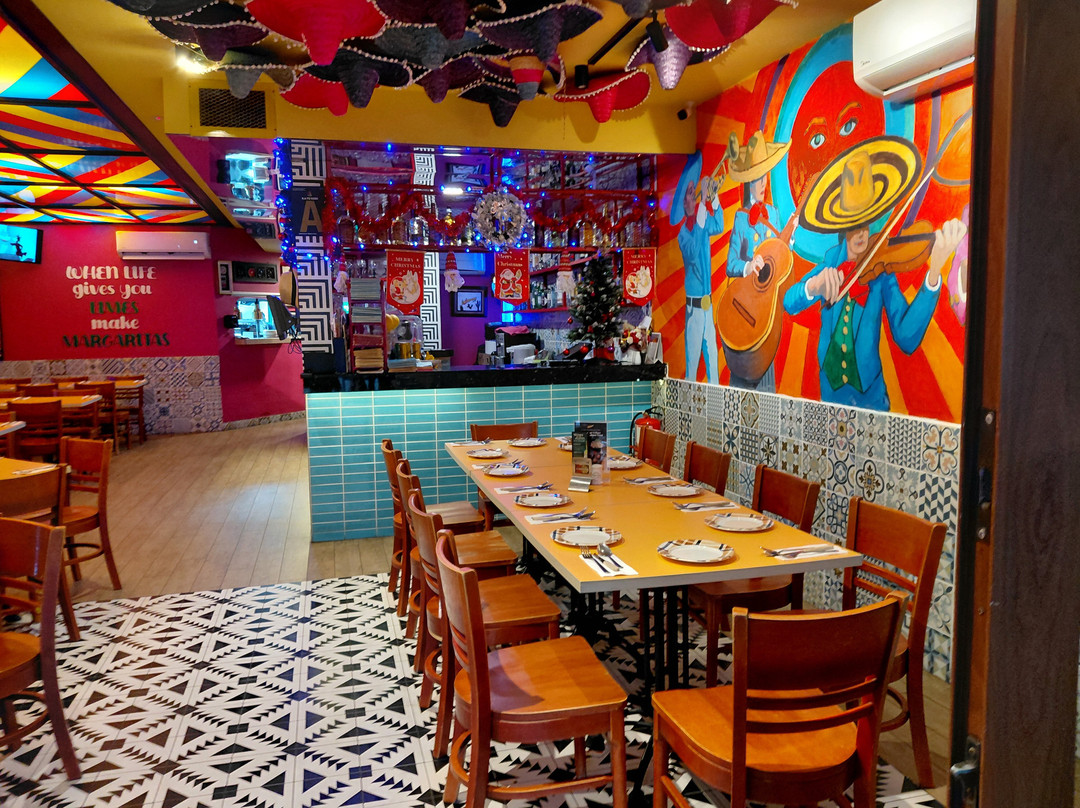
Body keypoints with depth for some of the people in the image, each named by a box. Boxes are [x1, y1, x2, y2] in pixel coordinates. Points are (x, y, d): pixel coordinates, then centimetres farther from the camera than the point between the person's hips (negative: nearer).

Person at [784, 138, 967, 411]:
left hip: (871, 396, -2)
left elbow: (906, 338, -23)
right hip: (831, 391, 2)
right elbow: (789, 303, -12)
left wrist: (934, 273, -35)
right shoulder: (832, 259, -1)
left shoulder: (881, 267, -10)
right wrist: (813, 286, -34)